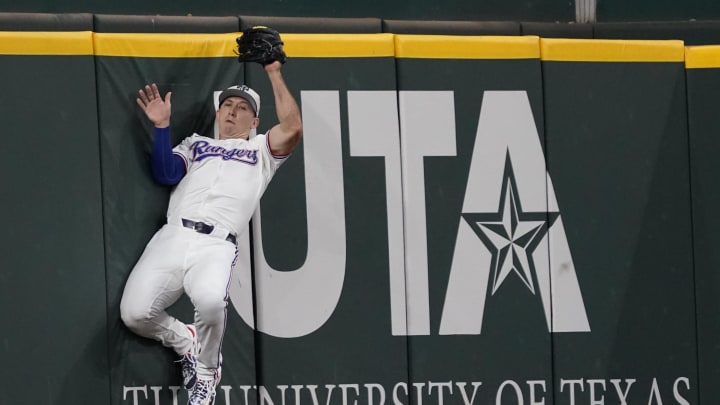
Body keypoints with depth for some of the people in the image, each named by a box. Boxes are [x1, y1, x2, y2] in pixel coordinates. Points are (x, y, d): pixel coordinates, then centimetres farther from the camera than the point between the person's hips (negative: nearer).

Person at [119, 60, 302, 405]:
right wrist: (161, 126, 5)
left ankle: (206, 371, -6)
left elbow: (293, 128, 6)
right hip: (172, 237, 2)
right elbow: (166, 173, 13)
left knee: (210, 302, -36)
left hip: (216, 247, -2)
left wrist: (274, 74, 9)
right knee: (135, 313, -22)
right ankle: (185, 341, 11)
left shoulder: (261, 151, 26)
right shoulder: (195, 144, 31)